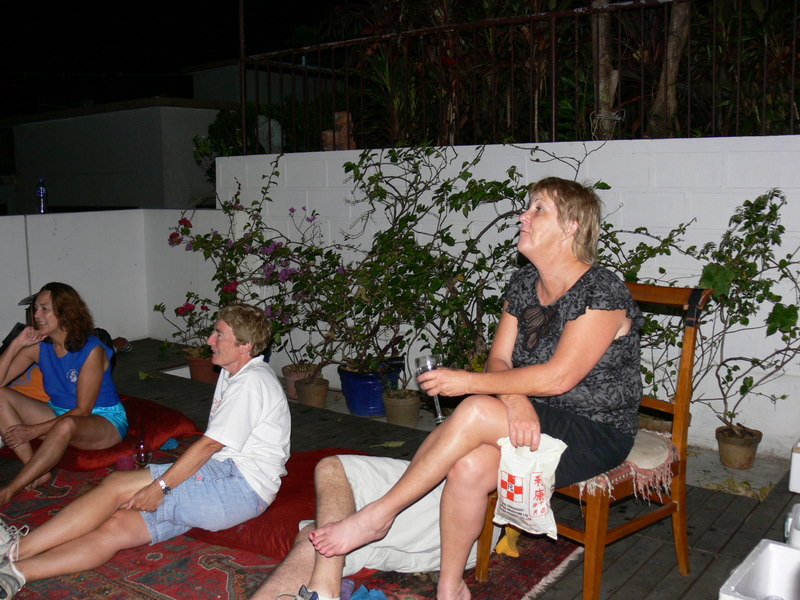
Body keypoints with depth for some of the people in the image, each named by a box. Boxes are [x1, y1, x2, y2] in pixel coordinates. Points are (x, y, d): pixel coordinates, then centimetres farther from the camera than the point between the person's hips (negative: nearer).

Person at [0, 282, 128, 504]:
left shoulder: (92, 350, -19)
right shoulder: (38, 346, -2)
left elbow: (83, 410, -18)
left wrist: (35, 431, -22)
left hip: (105, 421, -6)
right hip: (58, 414, 7)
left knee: (66, 425, -40)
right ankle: (35, 472, -20)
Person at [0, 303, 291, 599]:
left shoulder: (252, 380, -11)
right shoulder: (232, 374, 21)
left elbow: (210, 444, -16)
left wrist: (160, 487, -15)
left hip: (242, 485, -9)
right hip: (222, 476, 9)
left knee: (117, 485, -16)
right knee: (117, 527, -8)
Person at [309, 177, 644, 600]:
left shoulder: (602, 293, -16)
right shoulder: (523, 283, 7)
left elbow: (557, 377, -23)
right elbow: (498, 360, 2)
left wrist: (467, 382, -20)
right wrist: (515, 399, -21)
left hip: (597, 433, -6)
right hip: (534, 421, 6)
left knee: (476, 411, -29)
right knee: (469, 466, -26)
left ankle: (377, 516, -19)